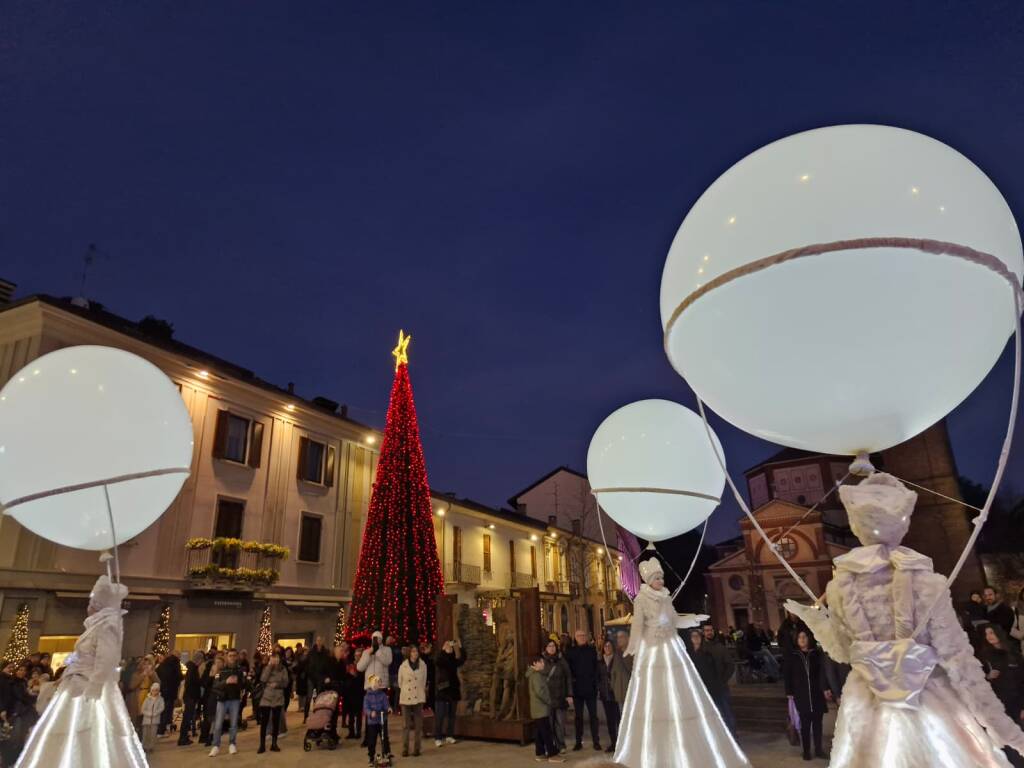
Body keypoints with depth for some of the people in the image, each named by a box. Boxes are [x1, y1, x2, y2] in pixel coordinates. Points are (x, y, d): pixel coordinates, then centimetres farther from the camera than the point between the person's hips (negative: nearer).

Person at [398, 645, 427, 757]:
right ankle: (405, 749, 8)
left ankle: (416, 749, 11)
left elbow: (424, 681, 8)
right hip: (406, 698, -1)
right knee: (405, 725, 1)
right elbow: (400, 682, 8)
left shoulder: (423, 665, -3)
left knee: (418, 724, 4)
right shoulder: (403, 666, -6)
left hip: (418, 698, 1)